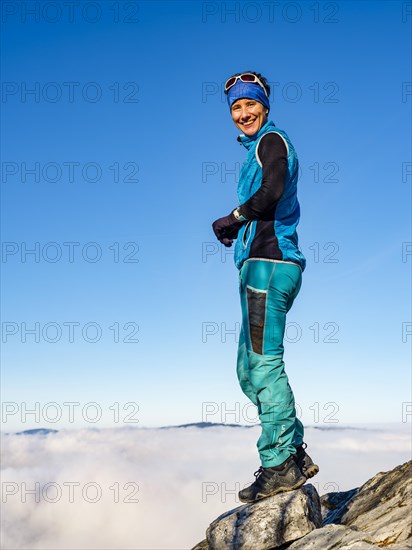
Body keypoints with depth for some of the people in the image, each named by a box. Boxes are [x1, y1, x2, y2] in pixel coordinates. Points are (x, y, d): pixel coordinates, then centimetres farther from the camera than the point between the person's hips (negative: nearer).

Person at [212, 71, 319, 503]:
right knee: (250, 370, 10)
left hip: (267, 263, -10)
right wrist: (235, 230, 9)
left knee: (263, 364, -12)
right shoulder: (257, 151, 27)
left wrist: (232, 218, -7)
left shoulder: (271, 140, -1)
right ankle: (296, 454, 14)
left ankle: (279, 465, -8)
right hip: (261, 266, 10)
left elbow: (271, 193, -20)